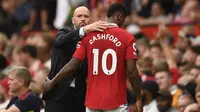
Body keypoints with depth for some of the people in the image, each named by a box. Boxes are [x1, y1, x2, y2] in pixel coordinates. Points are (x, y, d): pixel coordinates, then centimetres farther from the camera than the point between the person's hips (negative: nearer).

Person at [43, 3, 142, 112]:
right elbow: (131, 71, -10)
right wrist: (138, 98, 0)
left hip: (93, 100, 4)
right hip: (116, 101, -4)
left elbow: (72, 66, 1)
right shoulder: (127, 38, -6)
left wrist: (53, 82, 15)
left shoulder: (89, 36, 4)